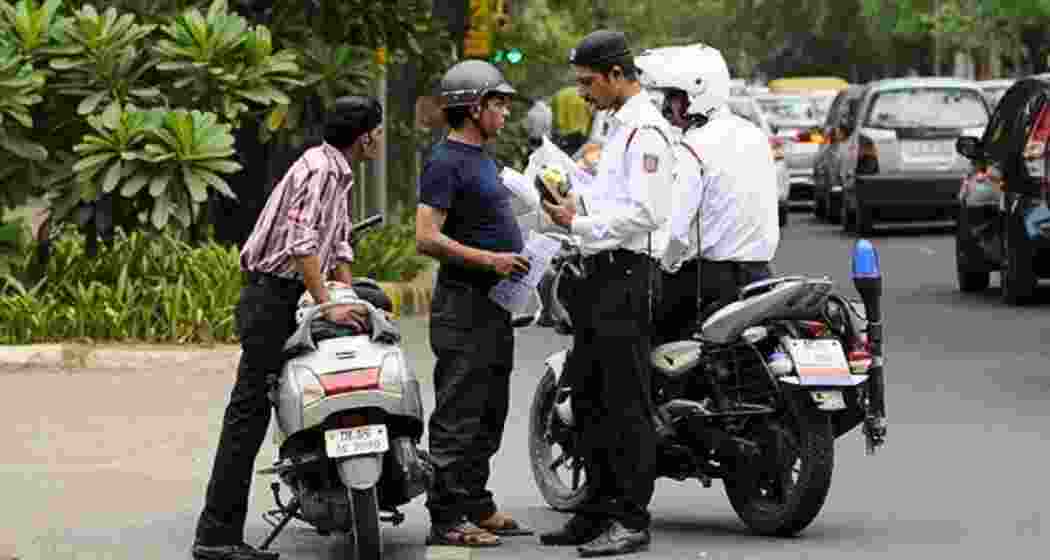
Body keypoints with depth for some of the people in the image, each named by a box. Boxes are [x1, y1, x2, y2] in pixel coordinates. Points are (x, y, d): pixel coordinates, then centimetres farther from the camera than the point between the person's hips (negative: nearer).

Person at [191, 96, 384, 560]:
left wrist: (352, 300, 14)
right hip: (273, 298, -10)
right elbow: (301, 243, -25)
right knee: (249, 413, -12)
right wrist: (329, 307, -26)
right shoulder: (320, 170, -15)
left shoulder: (339, 174, 18)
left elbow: (339, 245, 23)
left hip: (287, 300, 10)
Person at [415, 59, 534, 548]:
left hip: (493, 303, 10)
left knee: (488, 415, 14)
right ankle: (446, 520, -7)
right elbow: (427, 238, -20)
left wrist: (517, 256, 15)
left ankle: (478, 507, 22)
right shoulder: (446, 161, -13)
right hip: (464, 303, -10)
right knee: (458, 415, -8)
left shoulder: (481, 158, 17)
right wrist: (489, 259, -22)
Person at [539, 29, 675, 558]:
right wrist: (578, 200, 13)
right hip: (601, 272, 11)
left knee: (626, 404, -8)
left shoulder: (645, 130, -14)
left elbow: (645, 212, -22)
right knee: (588, 395, 13)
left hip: (627, 272, -11)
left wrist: (580, 224, -17)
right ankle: (599, 510, 20)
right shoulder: (618, 125, 19)